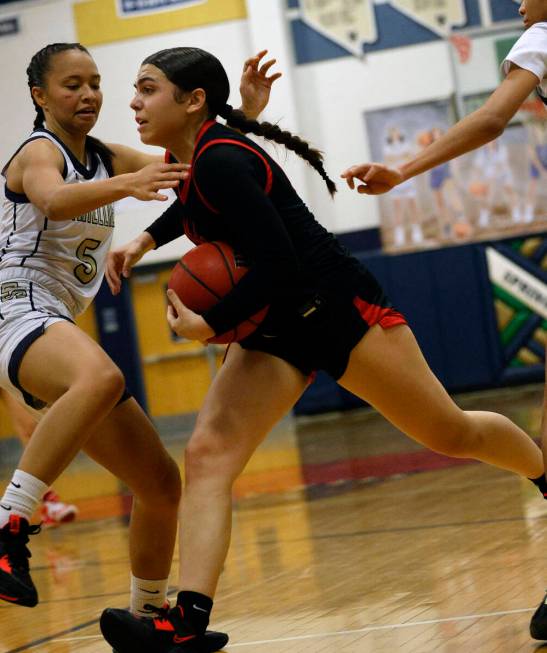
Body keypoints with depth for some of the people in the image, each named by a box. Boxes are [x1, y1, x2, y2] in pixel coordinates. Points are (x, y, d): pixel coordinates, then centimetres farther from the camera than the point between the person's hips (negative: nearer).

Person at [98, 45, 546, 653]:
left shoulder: (220, 160, -23)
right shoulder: (191, 157, 5)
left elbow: (275, 263, -29)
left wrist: (208, 326, -21)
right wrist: (146, 239, 15)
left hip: (341, 310, -9)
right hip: (276, 331, 9)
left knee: (452, 433, 7)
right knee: (207, 455, -12)